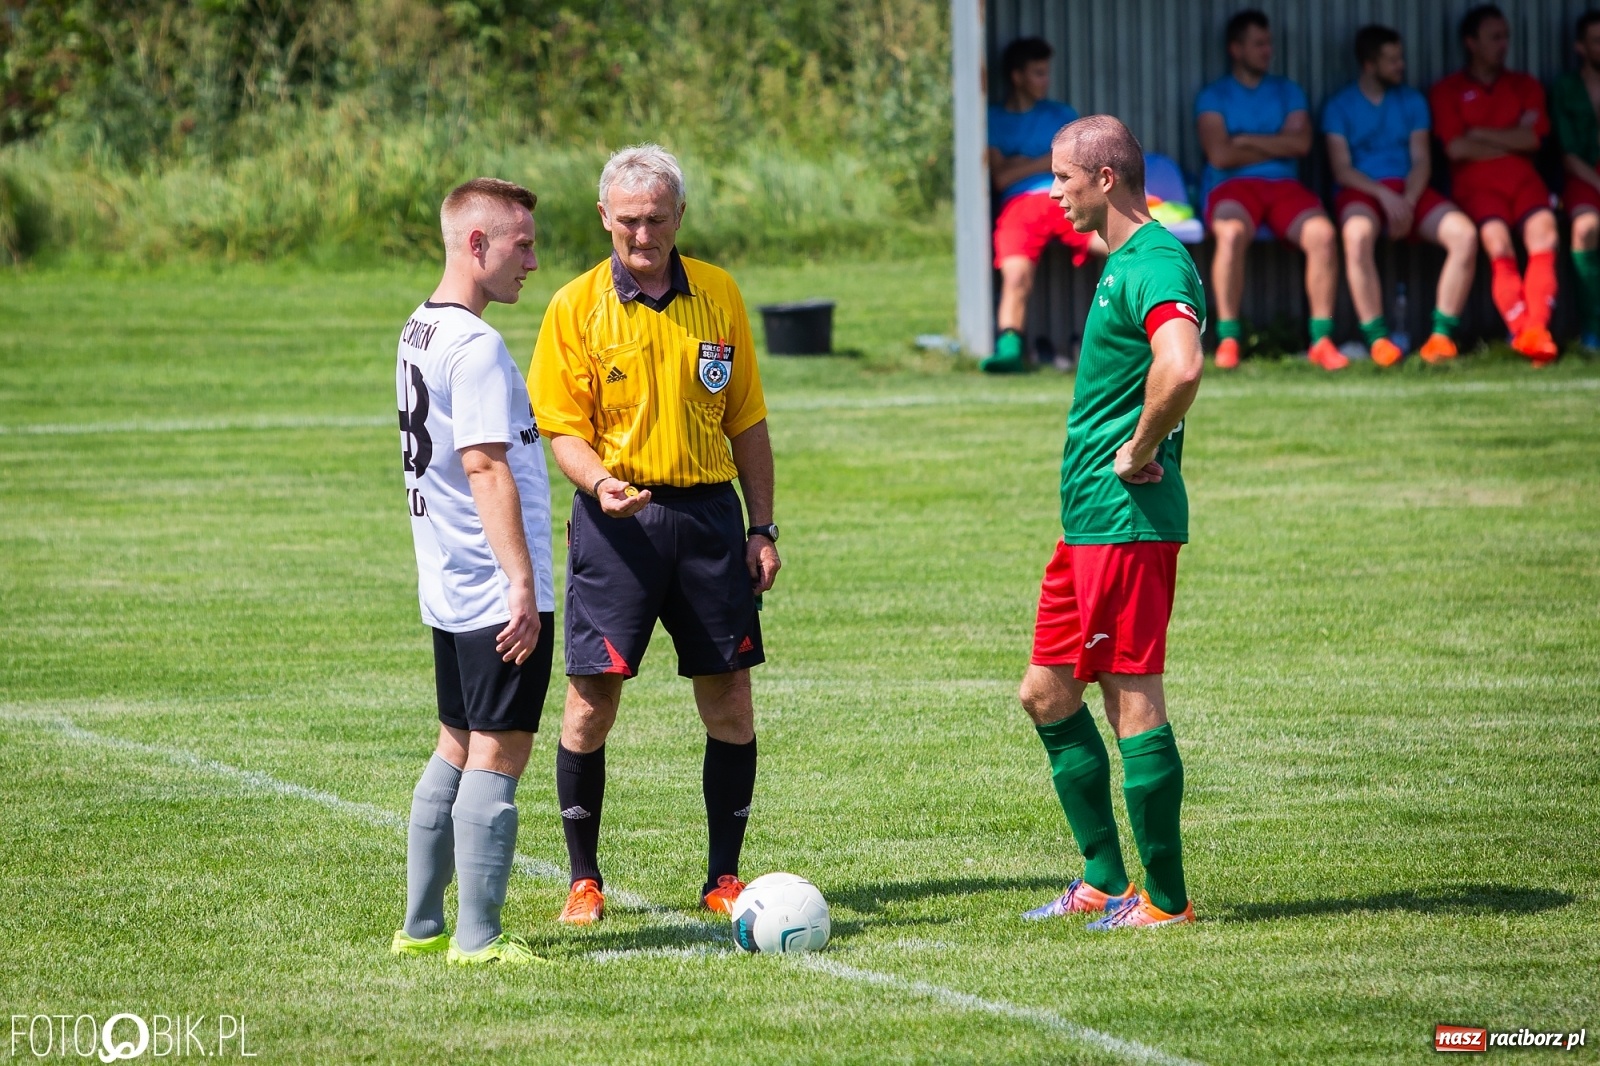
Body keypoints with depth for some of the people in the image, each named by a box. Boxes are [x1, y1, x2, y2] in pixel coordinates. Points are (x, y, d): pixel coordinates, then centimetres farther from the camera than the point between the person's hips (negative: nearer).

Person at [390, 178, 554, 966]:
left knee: (458, 751, 16)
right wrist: (523, 585, -23)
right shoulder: (475, 346, -17)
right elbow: (486, 469, -23)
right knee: (499, 755, -5)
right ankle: (477, 938, -3)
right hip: (497, 595, -10)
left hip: (449, 591, 10)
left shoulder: (418, 333, 13)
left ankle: (421, 925, 20)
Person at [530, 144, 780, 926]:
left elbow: (746, 419, 12)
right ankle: (584, 879, 8)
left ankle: (724, 875, 11)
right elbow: (564, 427, -3)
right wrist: (600, 482, -23)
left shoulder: (718, 295, 7)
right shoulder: (576, 307, -1)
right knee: (592, 698, -4)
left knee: (728, 697, 1)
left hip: (708, 511, 2)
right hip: (616, 519, -2)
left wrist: (763, 527, 8)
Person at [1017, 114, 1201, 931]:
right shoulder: (1123, 261, 16)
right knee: (1047, 694, 14)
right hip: (1089, 520, 11)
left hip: (1127, 520, -11)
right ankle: (1104, 880, 20)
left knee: (1132, 697, -6)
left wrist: (1139, 453, -22)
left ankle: (1165, 898, 0)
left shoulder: (1155, 265, -17)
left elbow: (1181, 369, -36)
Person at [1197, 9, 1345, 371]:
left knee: (1321, 232, -29)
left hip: (1284, 185, 3)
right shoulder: (1214, 96, 10)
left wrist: (1245, 140, -2)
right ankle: (1228, 339, -31)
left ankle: (1322, 339, -25)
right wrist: (1276, 147, 2)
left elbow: (1300, 143, 1)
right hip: (1232, 187, -3)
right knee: (1232, 233, -38)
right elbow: (1220, 155, -6)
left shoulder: (1288, 92, 19)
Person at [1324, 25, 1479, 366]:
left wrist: (1408, 200, -12)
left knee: (1465, 234, -25)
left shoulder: (1412, 101, 17)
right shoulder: (1340, 105, 7)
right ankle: (1377, 338, -34)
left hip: (1409, 190, 3)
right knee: (1358, 235, -40)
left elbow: (1422, 161, 8)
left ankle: (1442, 334, -23)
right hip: (1362, 192, -3)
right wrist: (1385, 196, -16)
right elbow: (1342, 169, -2)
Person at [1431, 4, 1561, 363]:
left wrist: (1481, 134, 0)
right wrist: (1510, 143, 3)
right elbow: (1456, 148, -3)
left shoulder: (1525, 86, 20)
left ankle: (1536, 330, -35)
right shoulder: (1448, 91, 10)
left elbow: (1531, 138, 4)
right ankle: (1523, 331, -33)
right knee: (1498, 243, -29)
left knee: (1543, 234, -27)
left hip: (1522, 177, 3)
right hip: (1476, 183, -2)